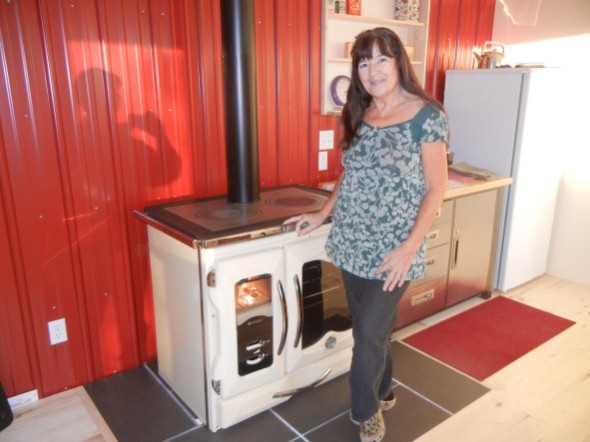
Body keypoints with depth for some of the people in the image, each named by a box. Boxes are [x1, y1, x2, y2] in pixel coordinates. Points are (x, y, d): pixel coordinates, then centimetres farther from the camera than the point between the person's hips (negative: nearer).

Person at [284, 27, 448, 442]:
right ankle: (382, 392, 42)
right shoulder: (359, 115, 7)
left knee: (371, 333, 3)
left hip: (391, 248, -5)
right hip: (353, 242, 5)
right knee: (369, 328, 17)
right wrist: (323, 214, 13)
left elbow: (436, 187, -11)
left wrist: (410, 246, -18)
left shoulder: (426, 115, -9)